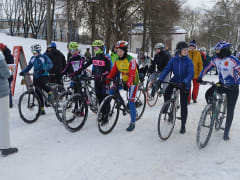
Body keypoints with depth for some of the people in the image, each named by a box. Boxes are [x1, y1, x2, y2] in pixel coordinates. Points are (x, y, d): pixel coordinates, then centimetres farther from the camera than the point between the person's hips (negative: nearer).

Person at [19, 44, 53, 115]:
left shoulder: (44, 57, -5)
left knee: (42, 84, -36)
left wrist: (45, 69, -36)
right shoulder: (32, 58, 11)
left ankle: (50, 93, -4)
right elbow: (29, 66, 16)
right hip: (36, 77, 5)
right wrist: (23, 72, 0)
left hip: (44, 76, -5)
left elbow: (50, 64, -18)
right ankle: (42, 110, 12)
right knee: (38, 93, 2)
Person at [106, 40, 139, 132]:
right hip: (124, 80, 7)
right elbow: (113, 71, -2)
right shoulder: (117, 60, 0)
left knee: (131, 102, -11)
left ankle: (133, 123, -2)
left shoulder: (131, 60, -21)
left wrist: (127, 84, -42)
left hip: (132, 81, -7)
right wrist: (107, 80, -17)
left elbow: (132, 74, -28)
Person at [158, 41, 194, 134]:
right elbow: (167, 69, -11)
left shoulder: (188, 61, -14)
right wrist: (160, 79, -26)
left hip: (184, 84, -2)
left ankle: (183, 125, 16)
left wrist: (185, 82, -41)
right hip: (175, 80, 2)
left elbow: (191, 73, -23)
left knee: (183, 105, 2)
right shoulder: (173, 59, -5)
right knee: (166, 93, -25)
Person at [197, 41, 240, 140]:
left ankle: (226, 132, 14)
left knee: (230, 111, 0)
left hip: (232, 87, -5)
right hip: (221, 84, 5)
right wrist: (200, 77, -8)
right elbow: (207, 67, 2)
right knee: (208, 94, -20)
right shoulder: (216, 59, -5)